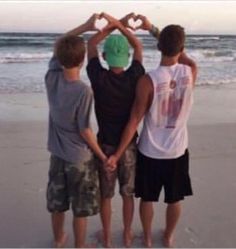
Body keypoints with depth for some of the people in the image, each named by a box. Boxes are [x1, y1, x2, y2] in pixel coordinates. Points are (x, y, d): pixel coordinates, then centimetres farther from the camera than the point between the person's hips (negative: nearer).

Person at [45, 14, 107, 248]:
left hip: (57, 154, 6)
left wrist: (85, 26, 0)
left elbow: (59, 46, 6)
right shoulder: (84, 91, -26)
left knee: (56, 203, 22)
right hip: (80, 157, -6)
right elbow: (84, 130, -19)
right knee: (81, 209, 12)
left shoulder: (51, 77, -10)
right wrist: (102, 155, -6)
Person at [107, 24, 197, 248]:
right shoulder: (191, 72, -14)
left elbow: (134, 121, -19)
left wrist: (117, 154, -11)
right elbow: (179, 53, 9)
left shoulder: (147, 80, -22)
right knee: (174, 199, 23)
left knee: (147, 198, 21)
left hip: (150, 151, -2)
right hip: (177, 150, 2)